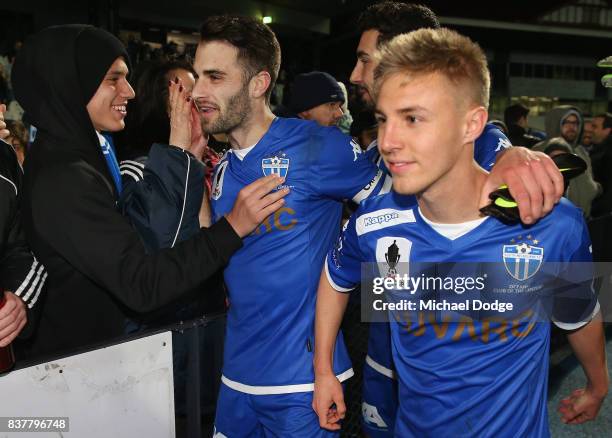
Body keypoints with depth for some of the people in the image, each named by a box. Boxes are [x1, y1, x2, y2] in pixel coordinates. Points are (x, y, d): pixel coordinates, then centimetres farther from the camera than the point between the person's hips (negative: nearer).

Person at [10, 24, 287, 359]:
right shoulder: (62, 180, -25)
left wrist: (177, 150, -4)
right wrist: (232, 227, -33)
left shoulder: (79, 154, 4)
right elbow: (141, 285, -30)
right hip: (82, 355, -9)